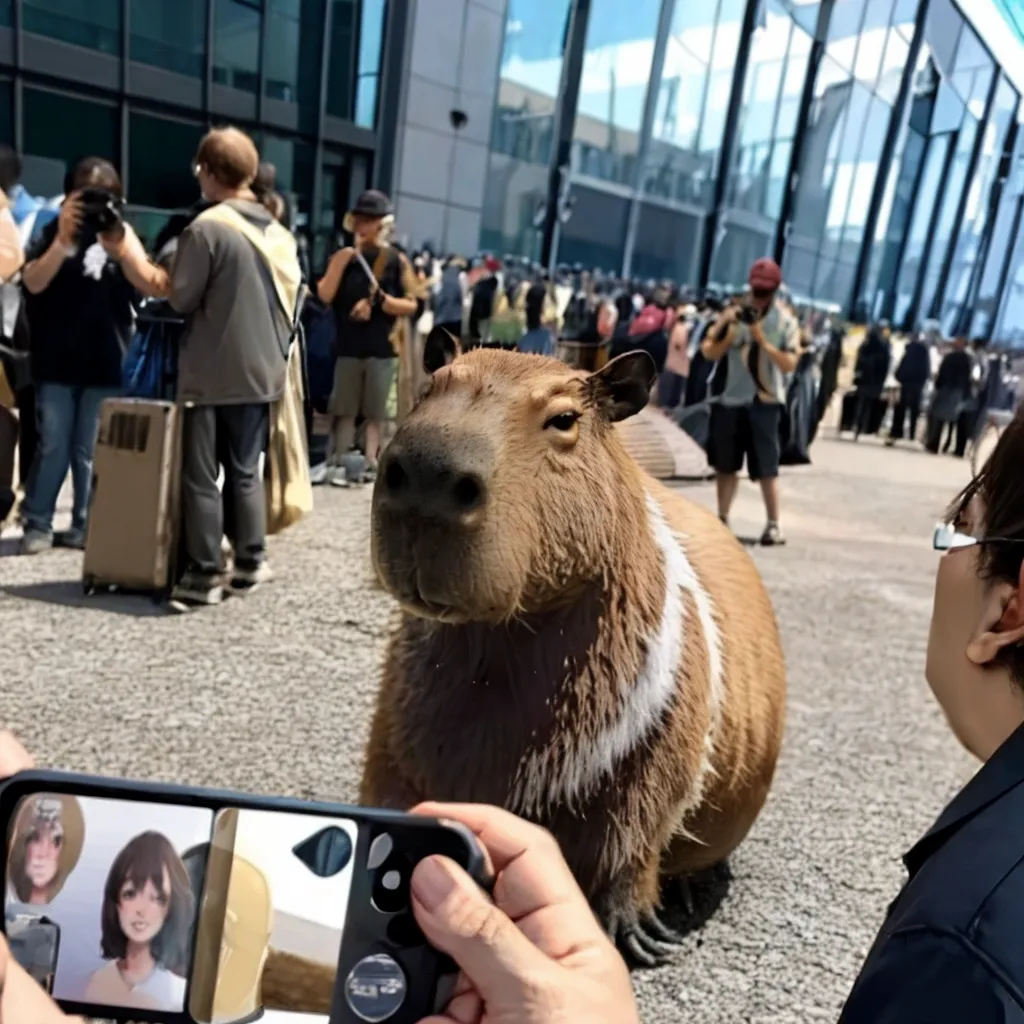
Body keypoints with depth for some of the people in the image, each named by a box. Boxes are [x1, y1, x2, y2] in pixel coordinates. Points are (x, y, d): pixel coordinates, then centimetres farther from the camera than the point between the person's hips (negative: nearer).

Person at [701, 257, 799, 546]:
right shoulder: (733, 312, 4)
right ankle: (722, 519, 21)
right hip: (728, 398, 3)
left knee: (766, 467, -5)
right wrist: (729, 336, -17)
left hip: (764, 401, -3)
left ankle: (774, 525, 1)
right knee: (725, 464, 10)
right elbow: (708, 352, 0)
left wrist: (764, 341, -20)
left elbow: (789, 364, -10)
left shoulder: (785, 321, -1)